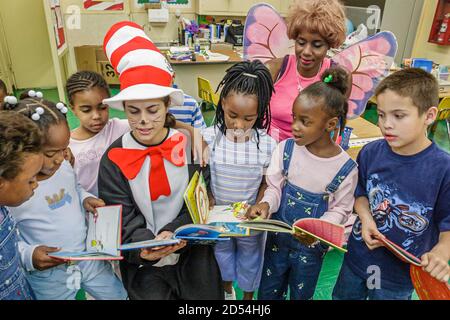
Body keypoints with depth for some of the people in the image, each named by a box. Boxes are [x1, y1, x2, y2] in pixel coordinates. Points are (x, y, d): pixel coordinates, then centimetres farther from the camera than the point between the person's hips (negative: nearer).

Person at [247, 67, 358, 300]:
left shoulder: (345, 167, -19)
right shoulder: (286, 149, -14)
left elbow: (340, 209, -9)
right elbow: (274, 187, -6)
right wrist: (266, 204, -28)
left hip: (311, 245, -1)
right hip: (278, 235, 2)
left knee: (301, 294, 24)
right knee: (268, 293, 23)